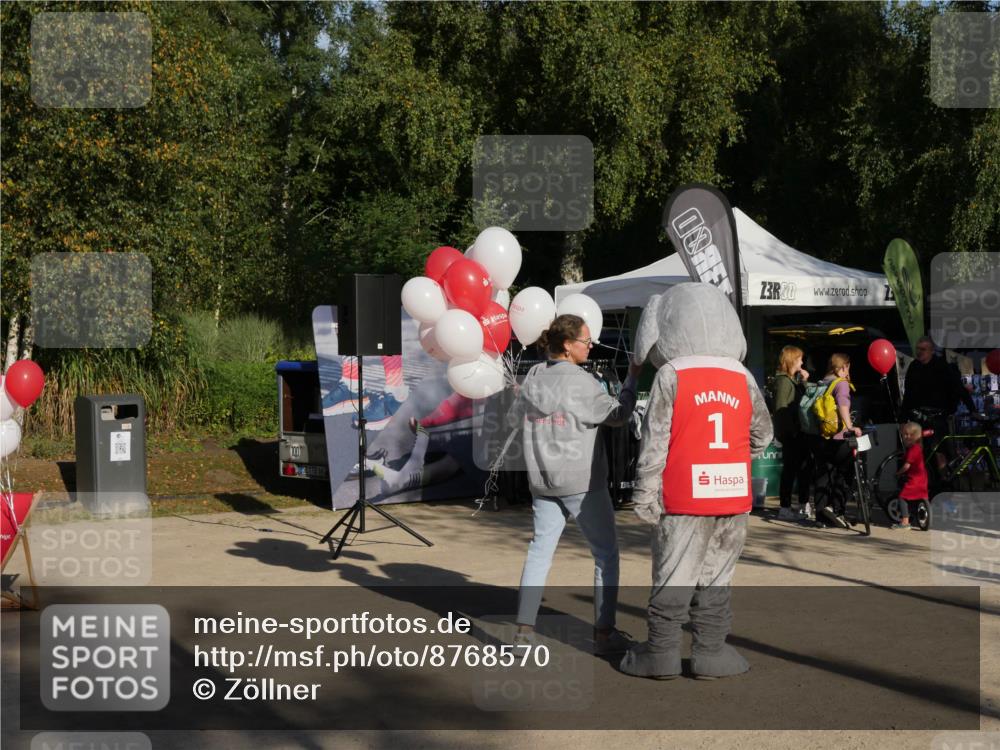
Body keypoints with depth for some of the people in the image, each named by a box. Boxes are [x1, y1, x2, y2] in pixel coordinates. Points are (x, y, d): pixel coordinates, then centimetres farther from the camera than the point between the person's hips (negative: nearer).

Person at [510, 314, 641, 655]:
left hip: (542, 482, 6)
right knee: (606, 553, 7)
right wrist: (632, 378, 4)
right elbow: (618, 414, -6)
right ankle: (604, 632, 6)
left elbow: (517, 416, 16)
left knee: (540, 549, 11)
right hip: (583, 482, -6)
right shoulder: (581, 382, -16)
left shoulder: (533, 377, 2)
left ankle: (524, 629, 8)